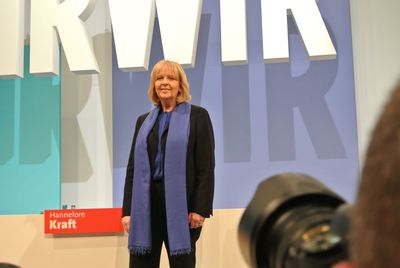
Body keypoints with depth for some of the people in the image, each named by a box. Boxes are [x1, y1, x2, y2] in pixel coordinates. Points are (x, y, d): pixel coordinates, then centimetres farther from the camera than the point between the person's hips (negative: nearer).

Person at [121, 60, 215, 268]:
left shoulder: (197, 116, 3)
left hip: (181, 204, -4)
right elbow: (133, 168, 13)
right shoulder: (144, 121, 17)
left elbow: (206, 166, -4)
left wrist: (201, 208, -12)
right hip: (145, 203, 4)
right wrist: (127, 210, 6)